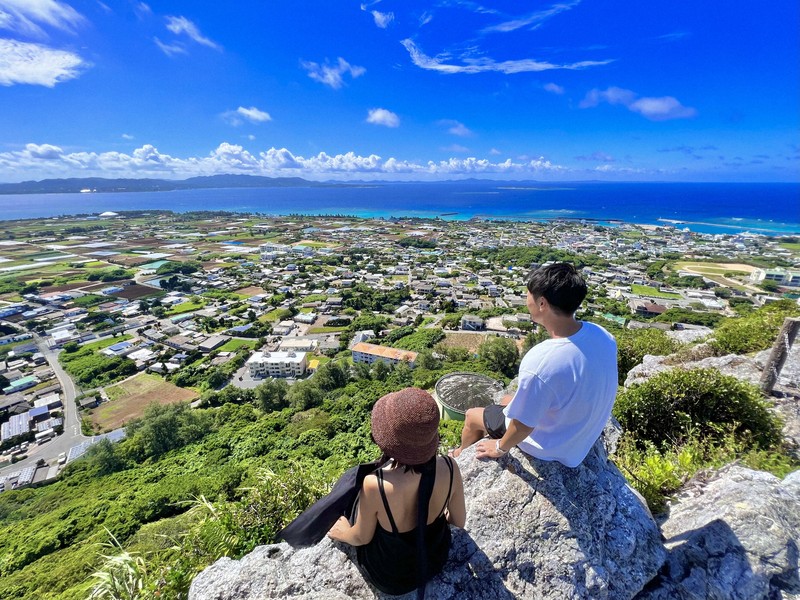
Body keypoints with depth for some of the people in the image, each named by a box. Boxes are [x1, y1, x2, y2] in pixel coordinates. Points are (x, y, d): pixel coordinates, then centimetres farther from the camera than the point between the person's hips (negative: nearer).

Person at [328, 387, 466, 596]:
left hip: (390, 576, -2)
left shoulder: (375, 485, -40)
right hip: (436, 558, 3)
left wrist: (344, 534, 5)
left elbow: (362, 538, -18)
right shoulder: (449, 468, -30)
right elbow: (459, 521, -9)